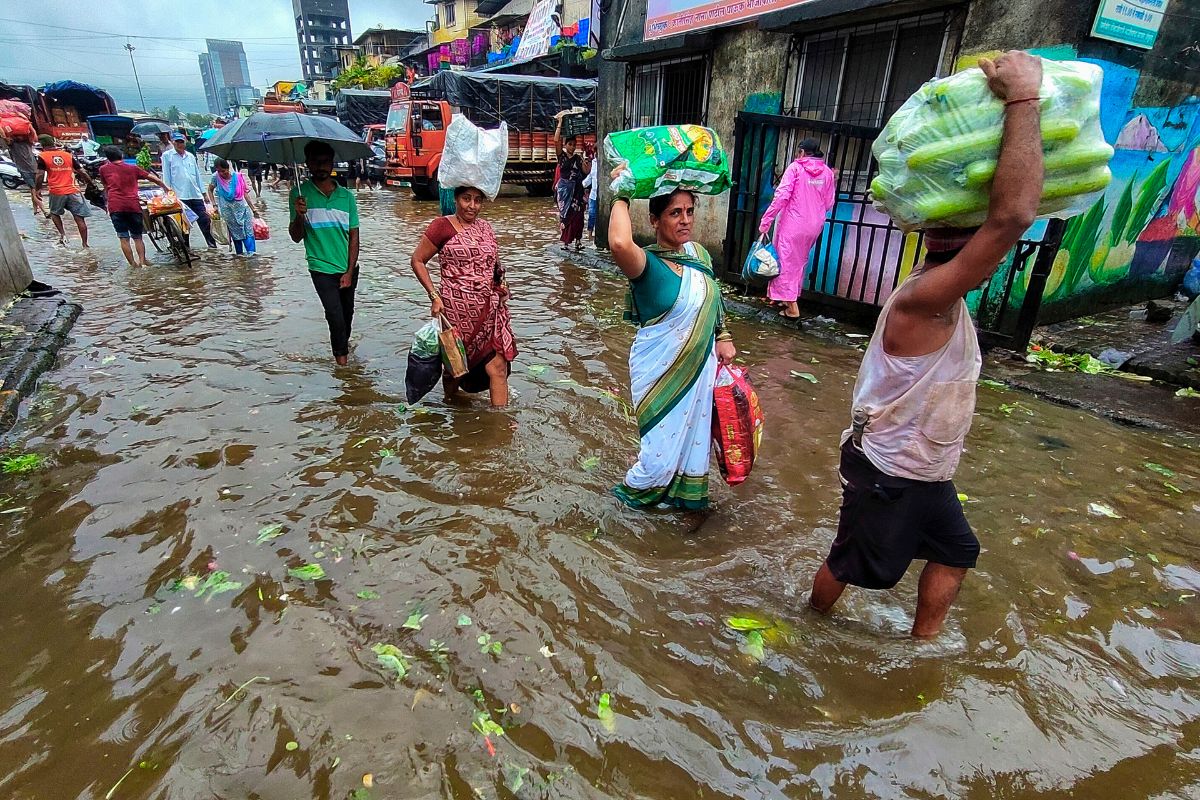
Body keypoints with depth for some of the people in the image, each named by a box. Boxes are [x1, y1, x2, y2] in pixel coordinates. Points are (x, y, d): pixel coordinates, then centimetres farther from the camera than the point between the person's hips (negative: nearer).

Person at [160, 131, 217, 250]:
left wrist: (202, 191, 14)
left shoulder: (191, 156, 15)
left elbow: (197, 175, 18)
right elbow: (166, 177, 0)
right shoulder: (167, 156, 3)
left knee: (205, 220, -2)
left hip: (196, 195, 4)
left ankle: (212, 244, 4)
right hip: (180, 196, -3)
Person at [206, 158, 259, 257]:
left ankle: (251, 251, -15)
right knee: (235, 231, 2)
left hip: (241, 206, 1)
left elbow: (244, 194, 3)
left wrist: (253, 209, 4)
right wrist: (214, 205, 2)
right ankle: (239, 252, 9)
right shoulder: (216, 177, -3)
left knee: (249, 229, -10)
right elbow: (210, 190, 11)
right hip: (227, 209, 0)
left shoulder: (237, 176, -3)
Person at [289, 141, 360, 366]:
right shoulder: (299, 193, -4)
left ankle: (343, 343, 42)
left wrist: (349, 271, -5)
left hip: (348, 268, 3)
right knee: (335, 314, -10)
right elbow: (296, 237, -3)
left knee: (347, 312, 14)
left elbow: (354, 235, 1)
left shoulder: (346, 195, 0)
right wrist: (299, 216, -24)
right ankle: (342, 356, 12)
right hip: (322, 269, -2)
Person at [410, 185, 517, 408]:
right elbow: (417, 260, -2)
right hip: (458, 310, -4)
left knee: (498, 367, -2)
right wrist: (434, 295, -11)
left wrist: (501, 283, 7)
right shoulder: (443, 226, -4)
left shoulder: (485, 227, 13)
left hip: (491, 310, 4)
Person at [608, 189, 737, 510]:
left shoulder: (698, 253, -1)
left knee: (694, 435, 20)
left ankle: (684, 493, 45)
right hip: (661, 371, -6)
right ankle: (634, 489, 34)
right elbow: (619, 244, -45)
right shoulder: (647, 263, -21)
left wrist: (723, 336, 10)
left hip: (701, 364, 7)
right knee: (663, 449, 2)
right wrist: (621, 199, -29)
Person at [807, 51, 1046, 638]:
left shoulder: (940, 290, -1)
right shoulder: (925, 297, -29)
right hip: (886, 472, -9)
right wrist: (1023, 96, -33)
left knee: (955, 553, 23)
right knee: (853, 564, 12)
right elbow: (1013, 215, -43)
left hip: (926, 471, 9)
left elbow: (1006, 211, 9)